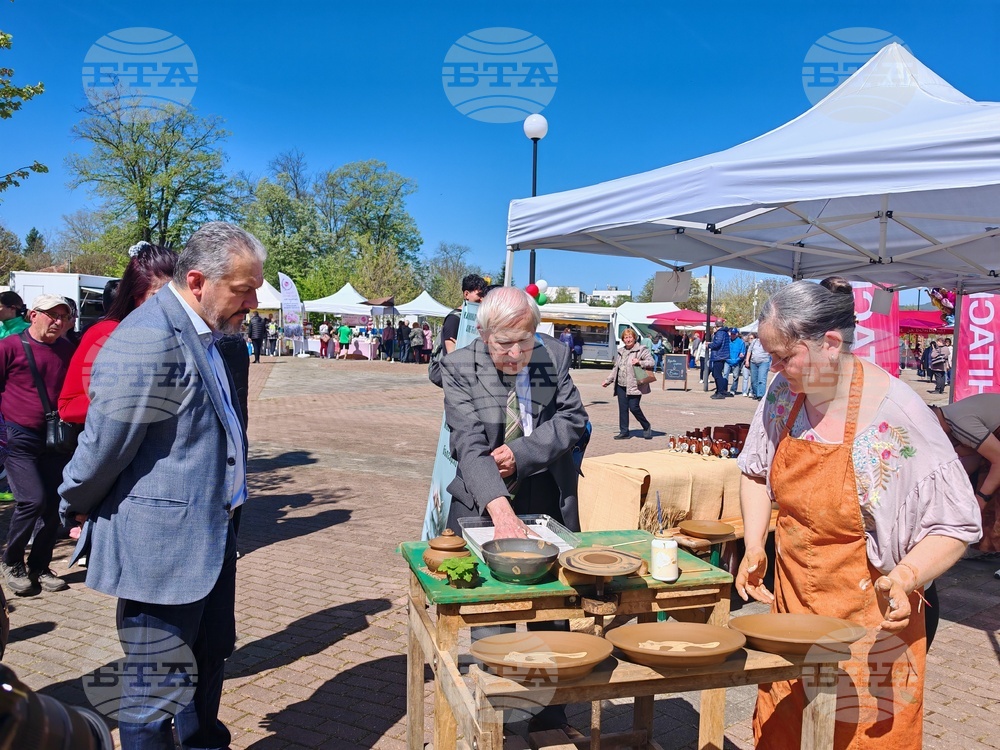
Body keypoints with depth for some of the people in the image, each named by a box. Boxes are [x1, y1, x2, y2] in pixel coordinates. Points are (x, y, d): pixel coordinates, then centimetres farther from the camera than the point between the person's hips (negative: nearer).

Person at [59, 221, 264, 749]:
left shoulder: (201, 334, 9)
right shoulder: (150, 339, -24)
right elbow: (104, 447, -18)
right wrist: (77, 508, -1)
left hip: (208, 537, 10)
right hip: (160, 546, -10)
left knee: (209, 660, 25)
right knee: (152, 690, 8)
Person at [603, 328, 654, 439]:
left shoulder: (641, 350, -1)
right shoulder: (619, 351, 19)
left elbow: (651, 362, -8)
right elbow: (615, 368, 27)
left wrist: (639, 362, -23)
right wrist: (608, 380, 24)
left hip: (634, 385, -6)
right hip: (621, 385, 6)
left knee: (634, 407, -9)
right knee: (623, 408, 4)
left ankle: (647, 427, 13)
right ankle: (624, 432, 12)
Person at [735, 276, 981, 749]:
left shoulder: (896, 416, -21)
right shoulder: (784, 394, -5)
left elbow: (955, 525, -13)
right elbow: (757, 472, 12)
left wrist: (904, 578, -28)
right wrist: (754, 547, -1)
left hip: (867, 627, -5)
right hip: (791, 611, 5)